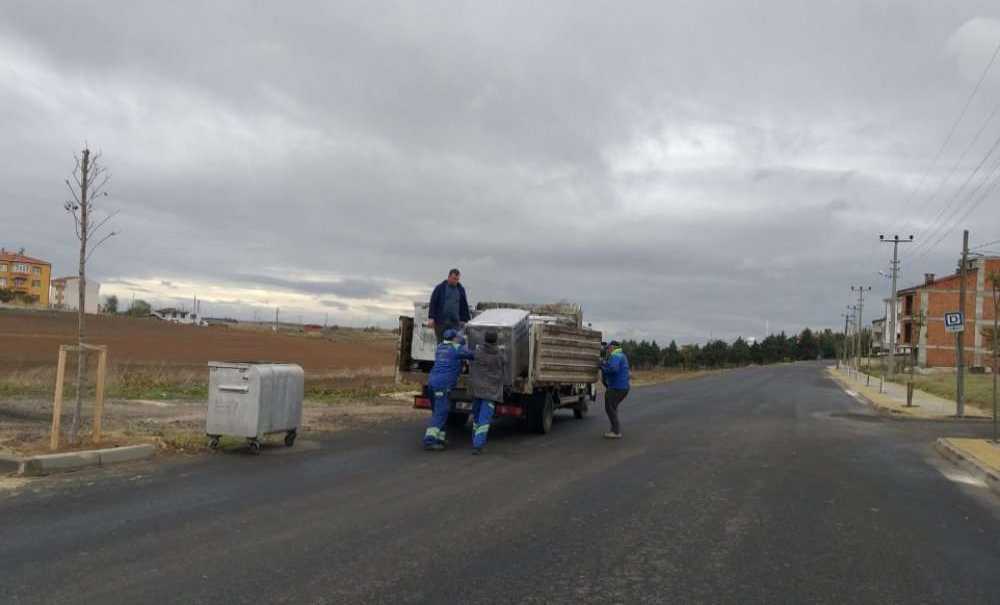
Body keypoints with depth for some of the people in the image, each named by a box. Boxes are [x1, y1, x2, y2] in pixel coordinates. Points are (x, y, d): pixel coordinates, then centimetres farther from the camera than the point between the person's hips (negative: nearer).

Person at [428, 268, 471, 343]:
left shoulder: (461, 289, 11)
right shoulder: (440, 288, 2)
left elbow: (464, 305, 16)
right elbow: (433, 303, -1)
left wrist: (464, 319, 11)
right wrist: (431, 318, -9)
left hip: (455, 322, 2)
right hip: (441, 322, -2)